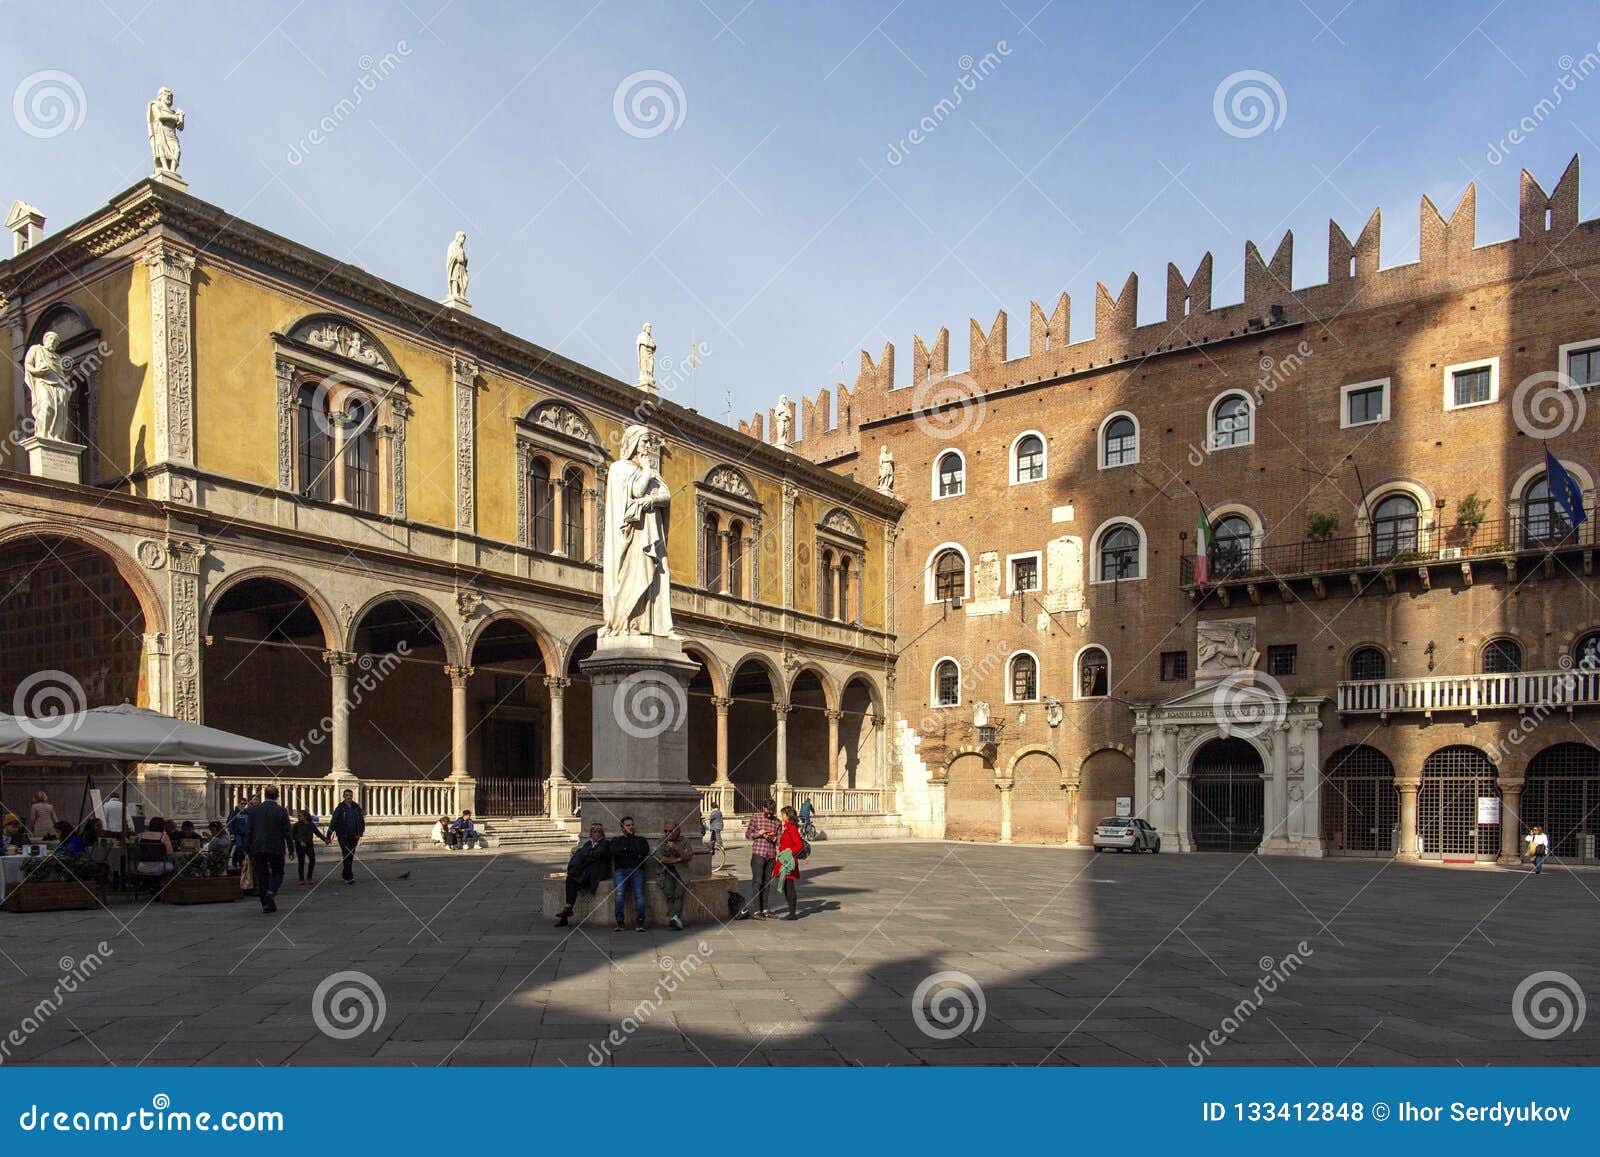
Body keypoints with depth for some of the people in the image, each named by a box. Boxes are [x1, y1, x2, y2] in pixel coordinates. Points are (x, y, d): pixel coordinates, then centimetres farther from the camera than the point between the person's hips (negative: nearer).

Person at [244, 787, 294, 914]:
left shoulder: (254, 809, 2)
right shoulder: (281, 811, -4)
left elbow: (249, 831, 3)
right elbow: (287, 832, -3)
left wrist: (248, 850, 10)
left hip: (258, 848, 2)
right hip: (276, 848, -2)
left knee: (262, 875, 9)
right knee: (277, 873, 10)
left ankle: (266, 905, 8)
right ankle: (271, 892, -18)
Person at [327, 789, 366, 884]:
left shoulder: (357, 808, 5)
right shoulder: (340, 808, -3)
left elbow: (362, 822, 8)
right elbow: (333, 823, -4)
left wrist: (360, 833, -5)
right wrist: (328, 837, -7)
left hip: (353, 837, 4)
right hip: (343, 836, -4)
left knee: (351, 856, 10)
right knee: (346, 855, -11)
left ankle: (345, 874, 28)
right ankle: (349, 877, -13)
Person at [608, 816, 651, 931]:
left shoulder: (640, 839, 25)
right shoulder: (616, 839, 24)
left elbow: (645, 851, 4)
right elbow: (615, 851, 2)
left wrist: (626, 850, 5)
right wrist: (635, 853, 2)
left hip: (637, 870, 0)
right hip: (620, 870, 0)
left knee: (639, 894, -24)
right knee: (619, 894, -26)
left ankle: (639, 923, -28)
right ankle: (619, 923, -23)